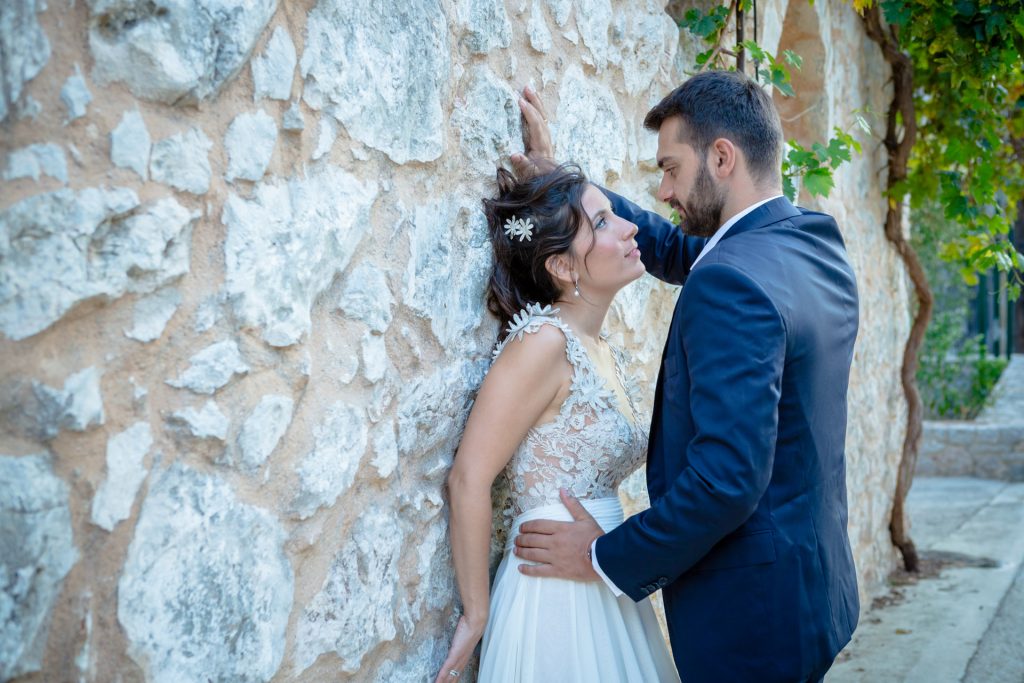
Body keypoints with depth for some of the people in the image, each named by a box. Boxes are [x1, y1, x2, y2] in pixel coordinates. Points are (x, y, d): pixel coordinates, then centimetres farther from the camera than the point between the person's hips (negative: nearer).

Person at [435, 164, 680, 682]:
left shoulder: (607, 355, 8)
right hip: (558, 594, -8)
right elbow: (469, 478, -18)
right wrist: (477, 614, -13)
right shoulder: (544, 341, -17)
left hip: (608, 592, 8)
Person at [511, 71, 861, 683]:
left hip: (752, 614, -9)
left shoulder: (732, 281, -24)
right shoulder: (816, 241, 5)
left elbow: (726, 480, -29)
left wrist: (606, 557, -16)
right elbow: (679, 253, 19)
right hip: (813, 583, 9)